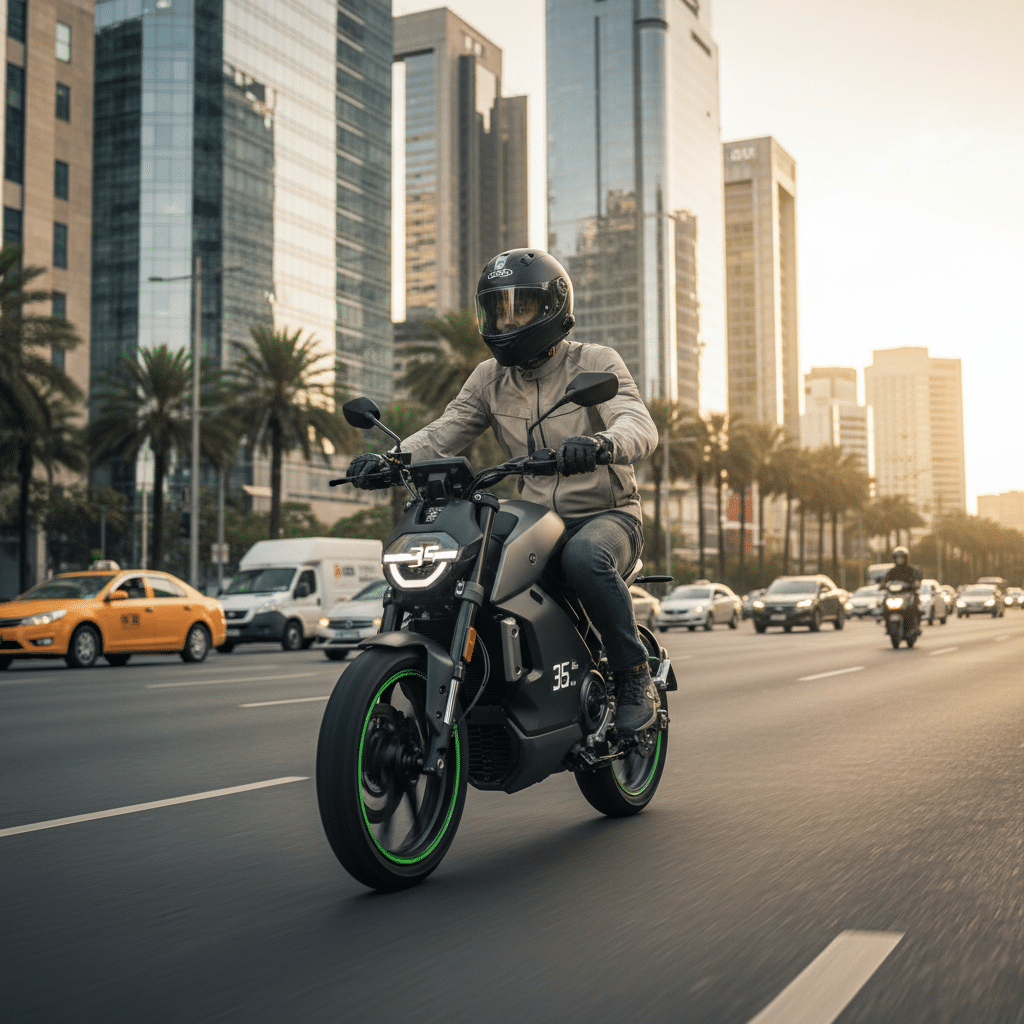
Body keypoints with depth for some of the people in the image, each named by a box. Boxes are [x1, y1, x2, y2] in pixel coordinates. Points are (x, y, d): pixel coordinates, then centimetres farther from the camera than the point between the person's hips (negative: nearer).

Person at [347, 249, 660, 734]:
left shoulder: (595, 362, -5)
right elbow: (441, 435, 1)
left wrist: (601, 443, -46)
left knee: (584, 559, -38)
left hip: (606, 516, -4)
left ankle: (636, 678, -18)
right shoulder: (489, 379, 10)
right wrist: (386, 461, -20)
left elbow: (641, 425, -22)